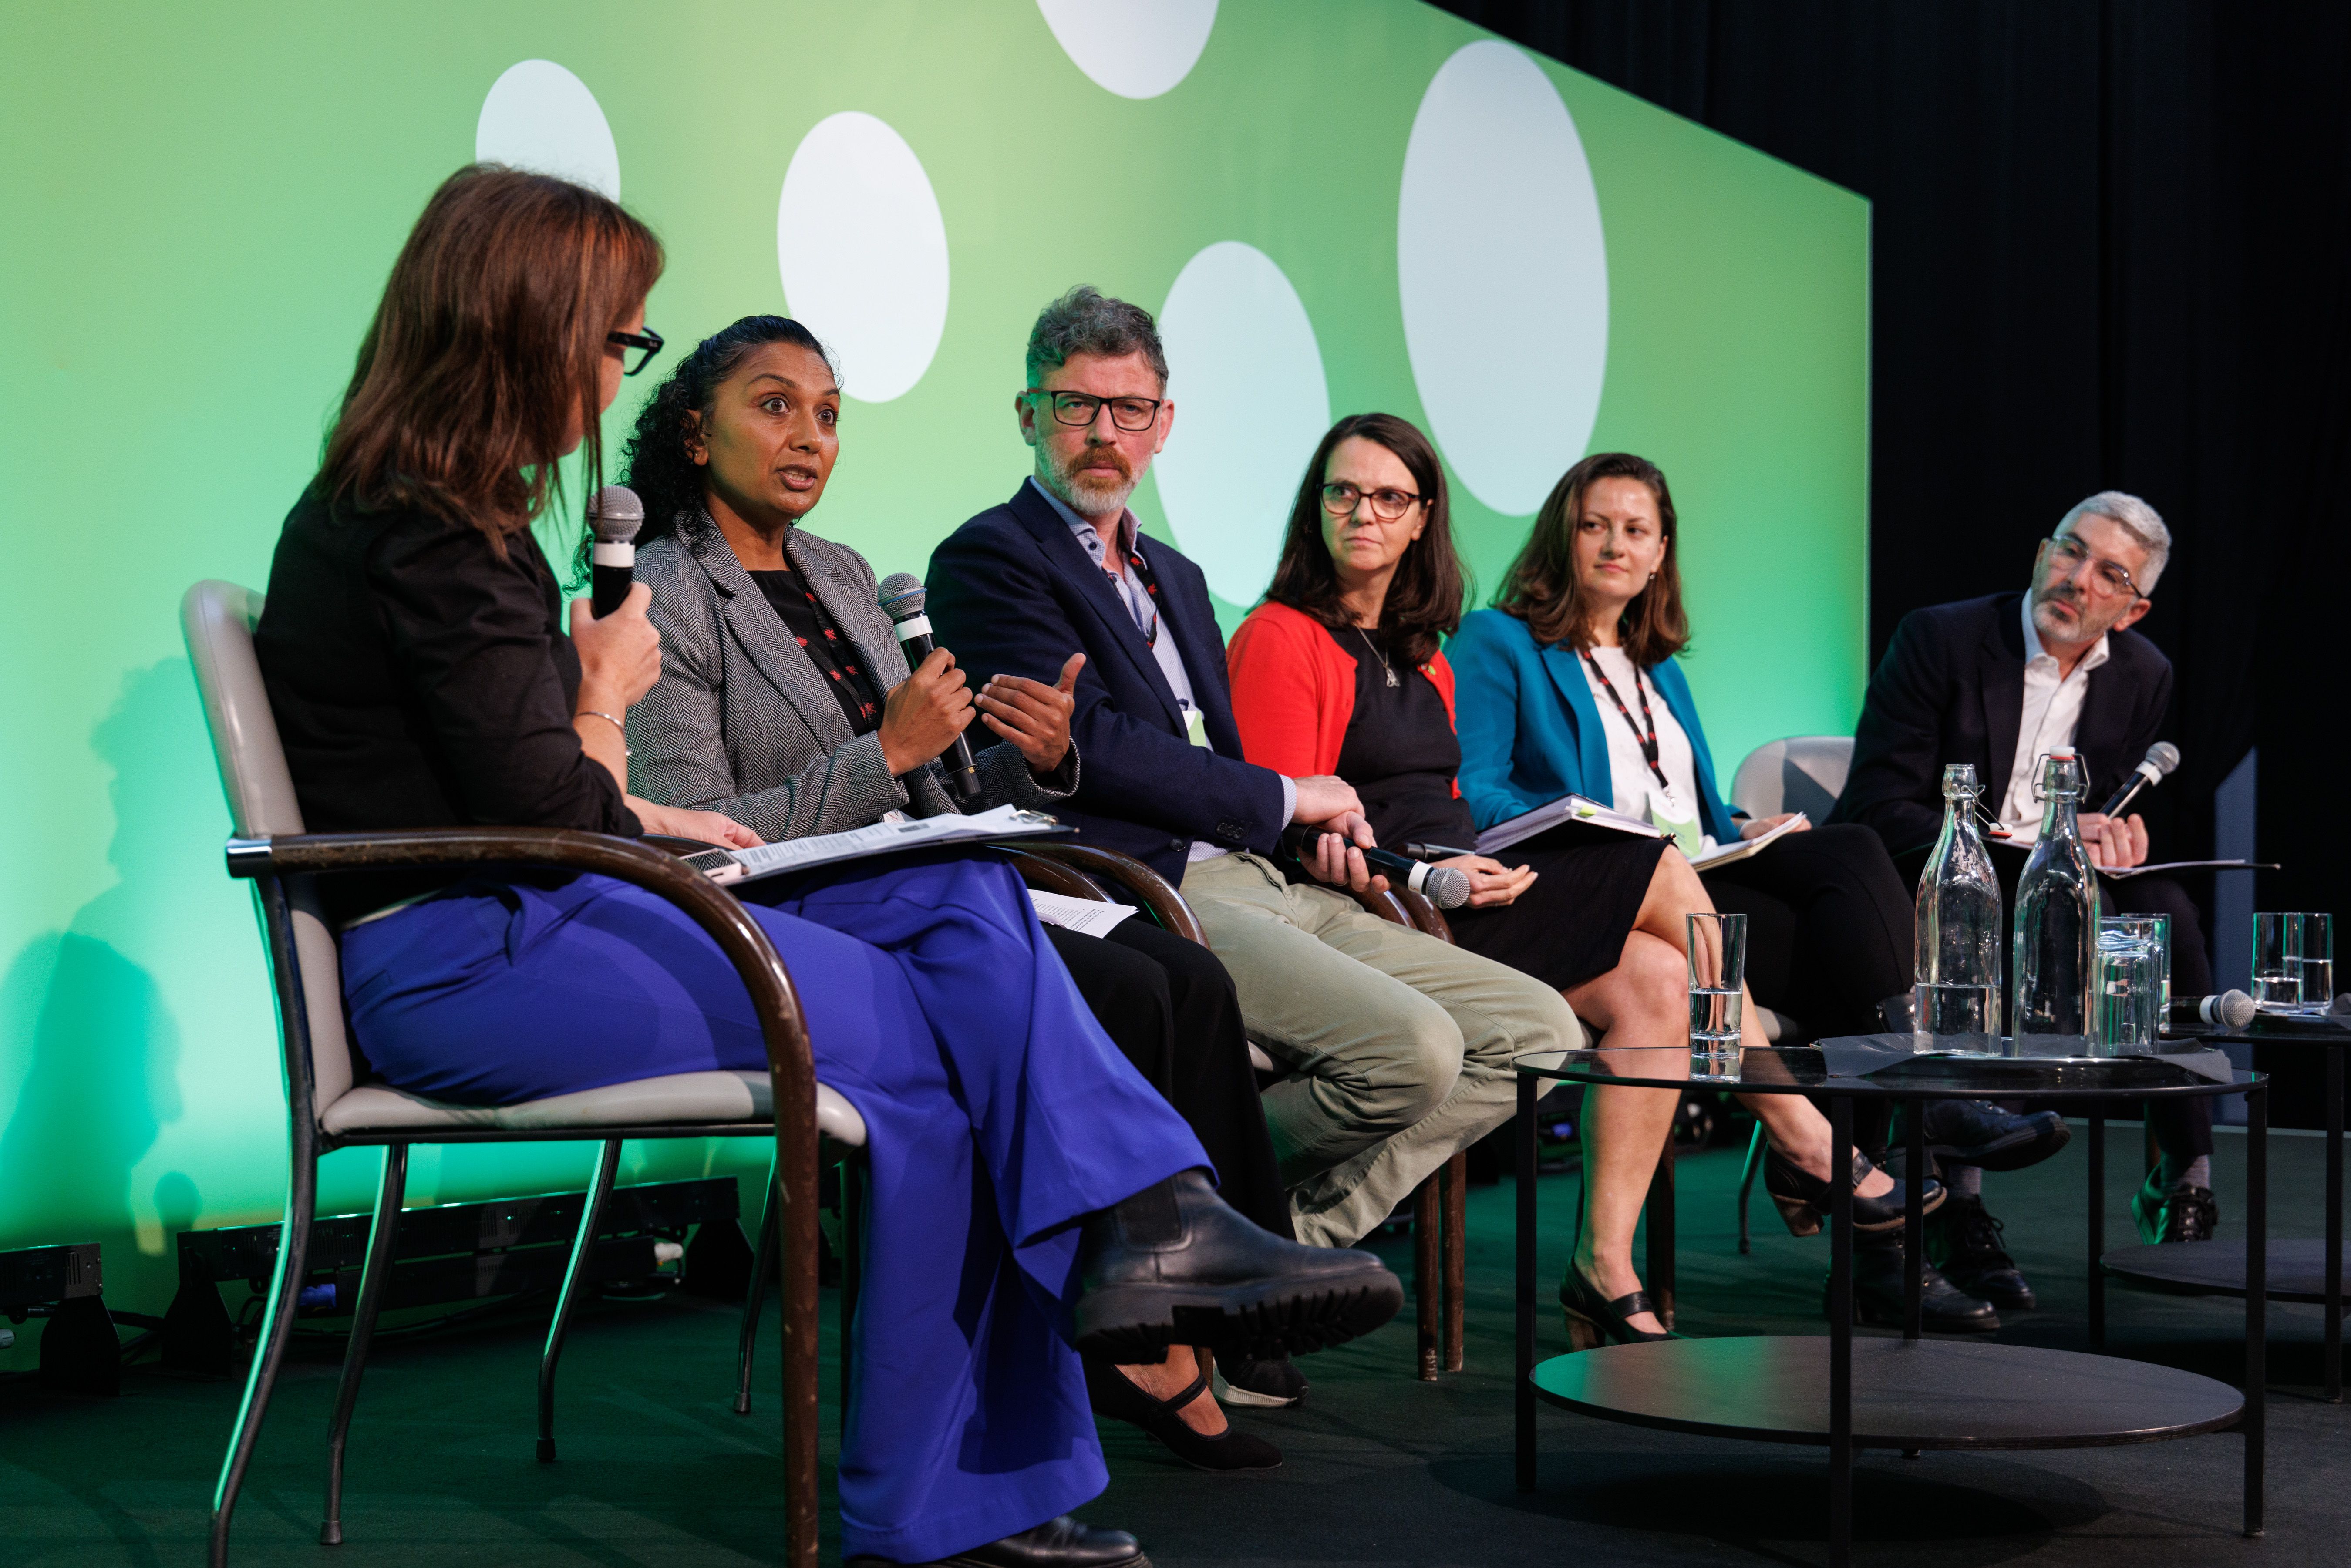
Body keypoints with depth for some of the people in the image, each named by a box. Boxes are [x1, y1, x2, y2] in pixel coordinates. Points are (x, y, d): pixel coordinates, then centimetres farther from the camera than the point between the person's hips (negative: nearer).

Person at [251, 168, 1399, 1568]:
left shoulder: (432, 509, 18)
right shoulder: (420, 534, -14)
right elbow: (542, 807, -17)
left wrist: (647, 819, 6)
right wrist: (608, 697, 2)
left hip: (521, 917, 10)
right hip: (455, 960, -10)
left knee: (968, 903, -6)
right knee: (919, 1041, -17)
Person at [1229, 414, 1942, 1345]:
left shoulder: (1423, 660, 23)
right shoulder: (1283, 641, -3)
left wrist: (1481, 870, 2)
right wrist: (1430, 880, -20)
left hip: (1452, 896, 8)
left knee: (1657, 981, -15)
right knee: (1661, 872, -15)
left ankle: (1605, 1269, -14)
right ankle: (1799, 1138, -4)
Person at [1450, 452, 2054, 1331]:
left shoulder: (1659, 666, 32)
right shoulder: (1497, 645, 9)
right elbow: (1473, 793, -4)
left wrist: (1751, 833, 4)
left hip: (1707, 882, 6)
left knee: (1850, 855, -27)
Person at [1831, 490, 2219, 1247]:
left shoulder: (2143, 675, 5)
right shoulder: (1937, 638, -11)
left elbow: (2114, 808, 16)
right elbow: (1879, 809, -17)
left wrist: (2116, 830, -11)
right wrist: (2026, 850, -26)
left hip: (2047, 878, 5)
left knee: (2164, 910, -22)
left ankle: (2184, 1175, -15)